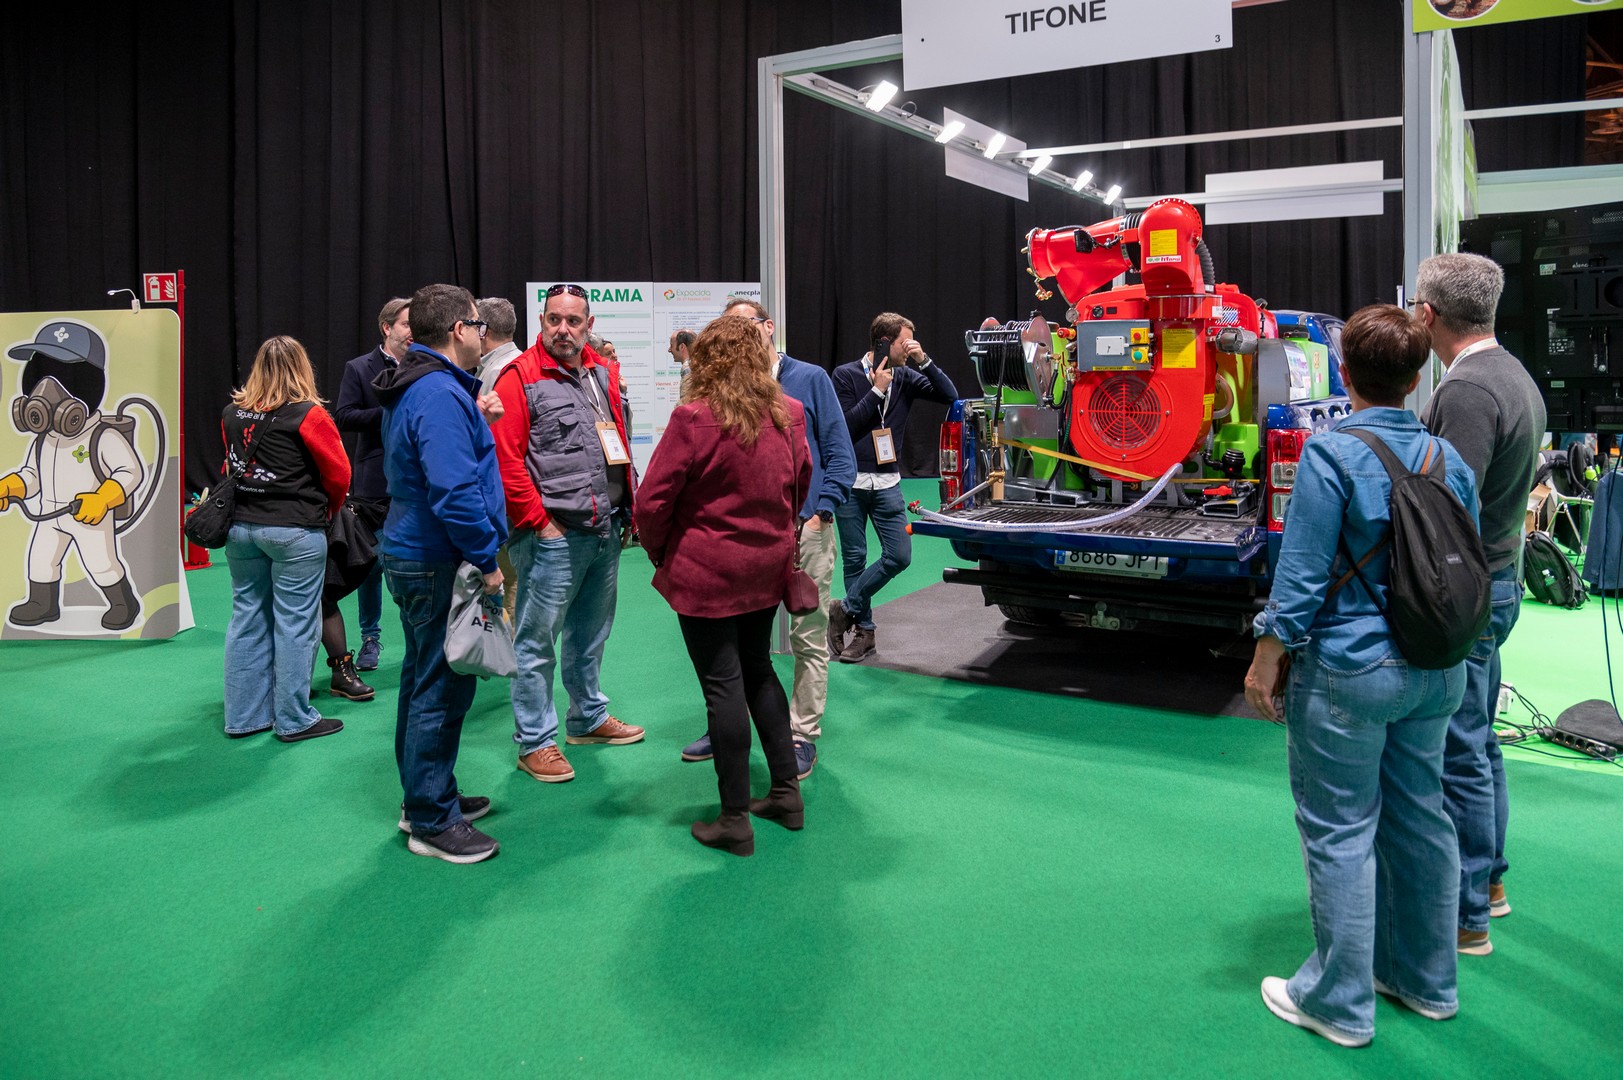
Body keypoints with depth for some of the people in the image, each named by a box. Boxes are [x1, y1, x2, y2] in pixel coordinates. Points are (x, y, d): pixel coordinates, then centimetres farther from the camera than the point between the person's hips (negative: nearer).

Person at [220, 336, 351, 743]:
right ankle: (294, 720, 9)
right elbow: (338, 474, -5)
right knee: (294, 624, 2)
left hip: (240, 526, 6)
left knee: (247, 619, 13)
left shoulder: (232, 414, 6)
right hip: (294, 530, -6)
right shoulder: (308, 415, -11)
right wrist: (328, 510, 12)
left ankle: (243, 716, 21)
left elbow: (230, 467, 15)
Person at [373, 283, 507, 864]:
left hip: (411, 553, 11)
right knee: (442, 689, -2)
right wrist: (489, 558, -20)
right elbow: (454, 492, -28)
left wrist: (473, 418, 14)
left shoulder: (413, 388, 12)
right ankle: (432, 822, 9)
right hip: (438, 564, -11)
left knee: (425, 681, 19)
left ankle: (424, 797, 33)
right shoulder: (440, 394, -21)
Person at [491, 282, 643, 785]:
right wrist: (539, 520, -13)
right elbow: (505, 458, -13)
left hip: (605, 531, 7)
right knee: (537, 640, 1)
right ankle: (534, 742, 11)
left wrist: (628, 508, 12)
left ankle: (589, 716, 36)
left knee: (591, 633, 20)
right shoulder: (521, 377, -9)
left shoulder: (604, 373, 12)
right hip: (553, 535, -7)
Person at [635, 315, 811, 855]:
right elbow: (801, 485, 15)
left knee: (723, 685, 1)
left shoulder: (694, 418, -17)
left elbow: (652, 502, -15)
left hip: (706, 571, -6)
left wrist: (660, 553, 2)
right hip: (768, 566, 6)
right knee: (758, 670, 20)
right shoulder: (789, 414, 2)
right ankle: (786, 791, 26)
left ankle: (735, 819, 9)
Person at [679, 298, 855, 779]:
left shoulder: (810, 379, 1)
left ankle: (803, 736, 14)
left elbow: (840, 454, -1)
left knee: (809, 638, 4)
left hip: (805, 529, -3)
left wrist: (819, 514, -9)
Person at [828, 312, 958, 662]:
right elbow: (843, 426, -13)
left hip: (887, 483, 3)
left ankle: (845, 609, 11)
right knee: (854, 558, 3)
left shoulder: (904, 377, 5)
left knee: (899, 555, -6)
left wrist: (924, 362, -10)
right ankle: (864, 631, 17)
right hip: (850, 482, -3)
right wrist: (877, 390, -15)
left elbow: (950, 396, 0)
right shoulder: (846, 375, -5)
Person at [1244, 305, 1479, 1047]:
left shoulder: (1331, 454, -16)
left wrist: (1266, 660, -9)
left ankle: (1341, 1002, 15)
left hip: (1347, 672, -7)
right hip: (1435, 674, 7)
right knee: (1420, 820, 19)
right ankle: (1427, 980, 35)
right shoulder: (1447, 457, 5)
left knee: (1341, 832, 4)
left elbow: (1302, 574, -17)